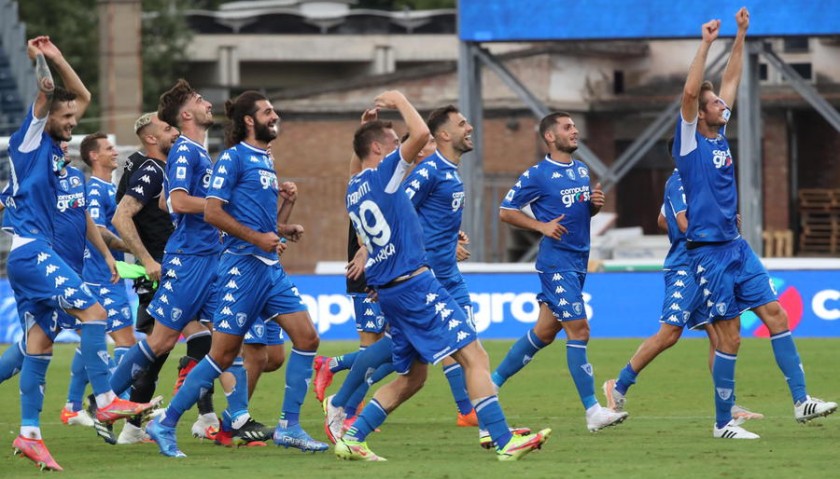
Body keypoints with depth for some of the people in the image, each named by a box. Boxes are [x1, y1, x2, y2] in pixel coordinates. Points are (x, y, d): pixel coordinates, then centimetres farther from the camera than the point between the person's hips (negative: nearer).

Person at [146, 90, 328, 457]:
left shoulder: (266, 161, 17)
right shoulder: (233, 158, -8)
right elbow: (212, 212, -15)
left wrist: (284, 231, 9)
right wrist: (258, 238, -18)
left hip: (270, 267, 8)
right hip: (242, 265, -8)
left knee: (306, 337, -1)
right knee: (224, 354, -6)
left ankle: (289, 427, 5)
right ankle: (166, 424, 4)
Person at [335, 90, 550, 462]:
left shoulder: (353, 190, 15)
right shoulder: (380, 175, -10)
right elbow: (421, 134, -20)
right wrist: (400, 101, -4)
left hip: (386, 289, 9)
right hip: (415, 283, -9)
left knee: (413, 376, 17)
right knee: (474, 357, -10)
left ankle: (351, 439, 12)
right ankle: (505, 442, -17)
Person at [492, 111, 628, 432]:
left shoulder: (582, 170, 13)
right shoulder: (538, 175, -9)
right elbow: (505, 211, -5)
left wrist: (596, 203, 2)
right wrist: (542, 225, -17)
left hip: (578, 262, 8)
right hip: (556, 263, -8)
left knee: (544, 332, 13)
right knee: (579, 331, -11)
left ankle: (494, 380, 27)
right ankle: (592, 411, -11)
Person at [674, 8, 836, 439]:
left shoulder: (719, 134, 11)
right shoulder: (690, 139, -8)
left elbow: (731, 80, 17)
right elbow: (690, 91, -23)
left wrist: (740, 36, 13)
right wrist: (706, 44, -23)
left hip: (737, 246, 8)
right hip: (709, 252, -8)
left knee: (775, 314, 1)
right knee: (729, 338, -5)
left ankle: (801, 401, 2)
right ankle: (723, 423, 4)